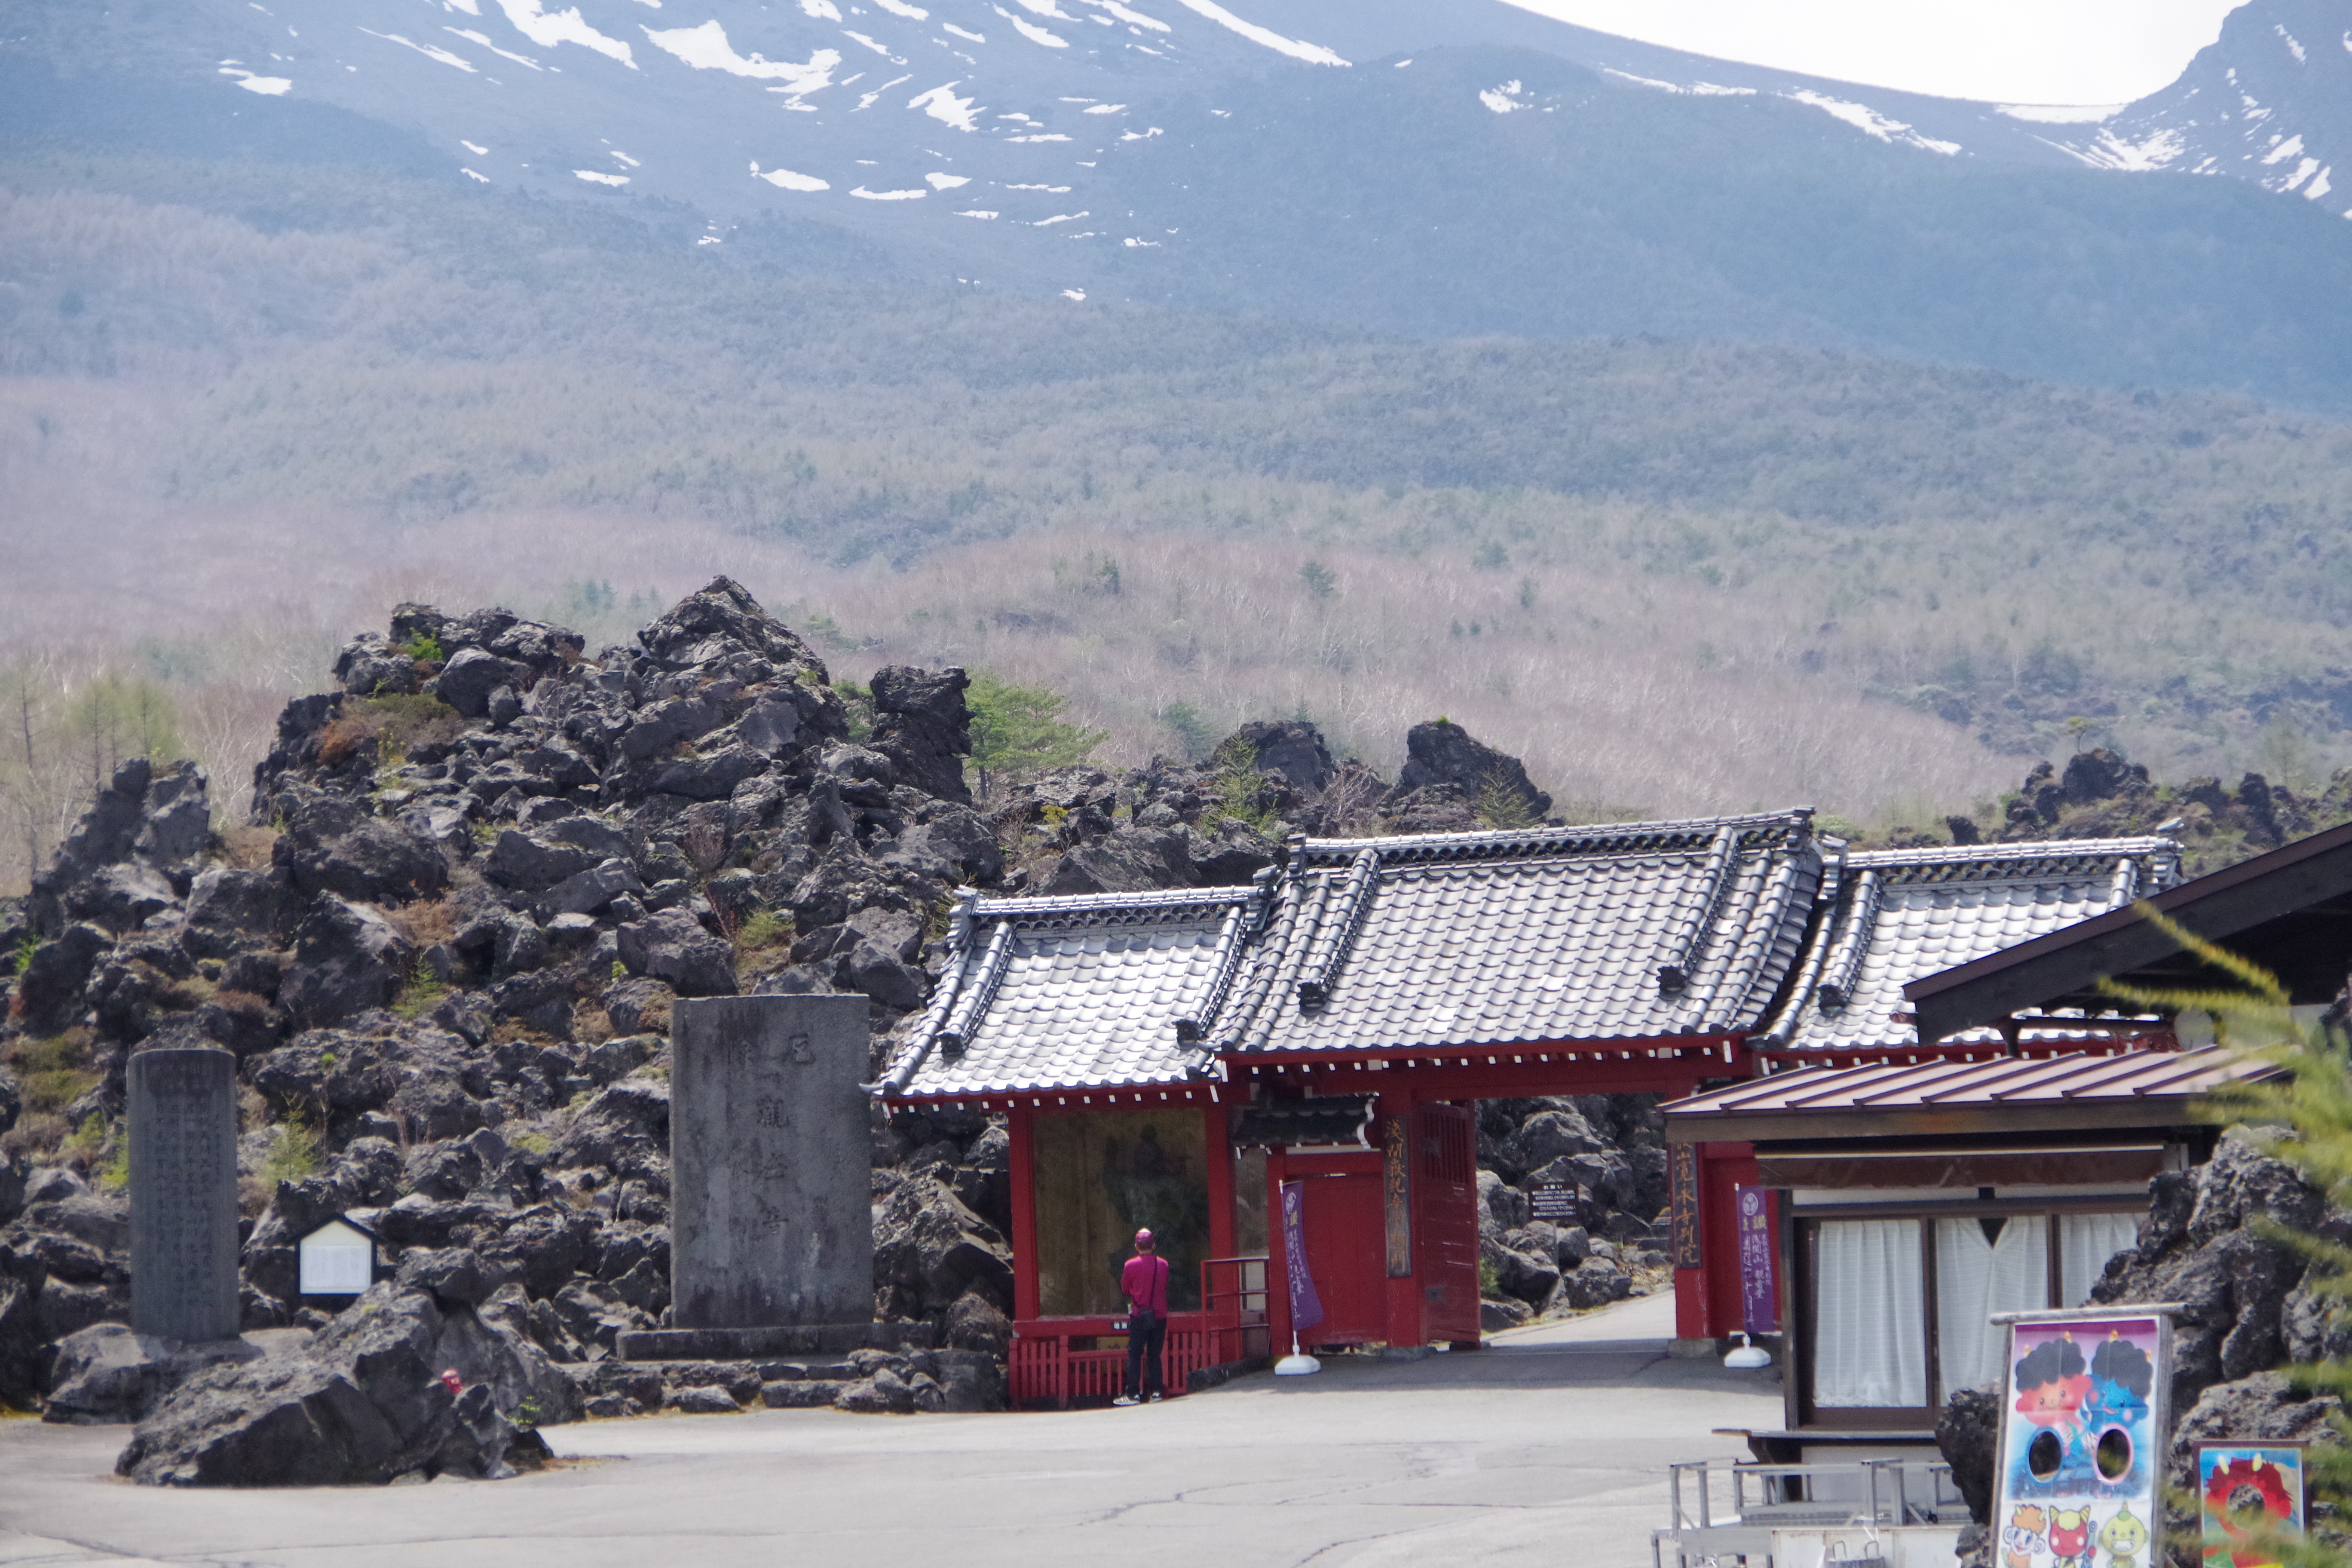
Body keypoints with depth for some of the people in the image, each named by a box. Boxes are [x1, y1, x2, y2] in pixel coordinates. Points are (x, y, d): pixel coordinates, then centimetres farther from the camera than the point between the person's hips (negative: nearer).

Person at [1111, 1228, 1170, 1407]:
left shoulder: (1131, 1265, -8)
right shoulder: (1163, 1265, 1)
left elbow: (1125, 1288, 6)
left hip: (1139, 1316, -3)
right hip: (1160, 1315, 3)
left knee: (1135, 1355, 0)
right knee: (1155, 1355, 10)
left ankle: (1133, 1394, -5)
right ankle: (1155, 1392, 6)